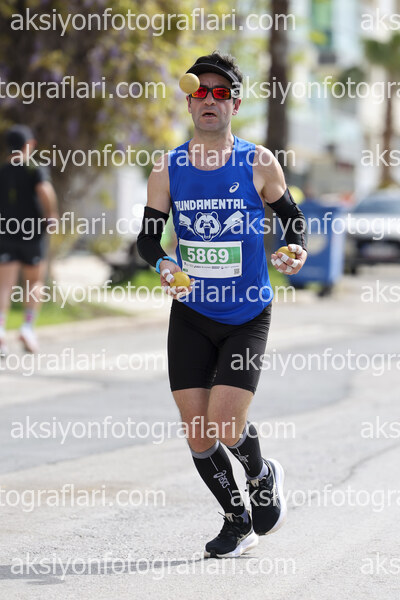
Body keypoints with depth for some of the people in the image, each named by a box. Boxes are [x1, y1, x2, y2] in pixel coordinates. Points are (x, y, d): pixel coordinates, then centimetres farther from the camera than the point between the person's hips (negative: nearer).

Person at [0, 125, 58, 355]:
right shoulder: (35, 171, -7)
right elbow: (44, 190, -25)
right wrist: (51, 214, -10)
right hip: (32, 233, -2)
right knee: (35, 281, 16)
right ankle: (28, 326, 0)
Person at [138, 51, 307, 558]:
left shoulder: (258, 163, -4)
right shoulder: (167, 169, 0)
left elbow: (292, 217, 8)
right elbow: (148, 235, 6)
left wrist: (296, 249, -14)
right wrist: (162, 265, -16)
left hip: (247, 316, -2)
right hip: (190, 316, 3)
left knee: (224, 426, -14)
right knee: (197, 435, 1)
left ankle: (262, 476, 20)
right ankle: (237, 522, 23)